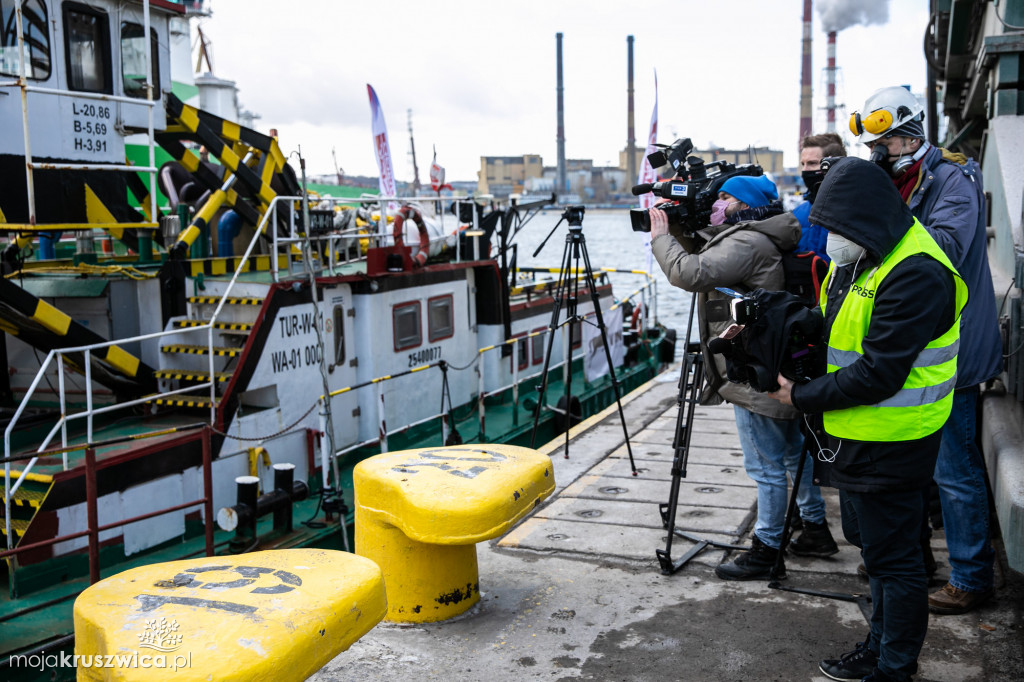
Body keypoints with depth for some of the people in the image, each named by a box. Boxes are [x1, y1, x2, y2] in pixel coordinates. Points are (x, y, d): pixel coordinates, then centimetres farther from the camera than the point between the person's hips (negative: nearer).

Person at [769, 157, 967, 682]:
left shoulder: (915, 273, -25)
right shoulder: (858, 257, 7)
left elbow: (878, 374, -27)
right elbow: (829, 325, 16)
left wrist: (802, 396, -18)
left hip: (890, 443, -10)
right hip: (856, 436, 10)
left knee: (893, 558, 4)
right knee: (870, 543, 22)